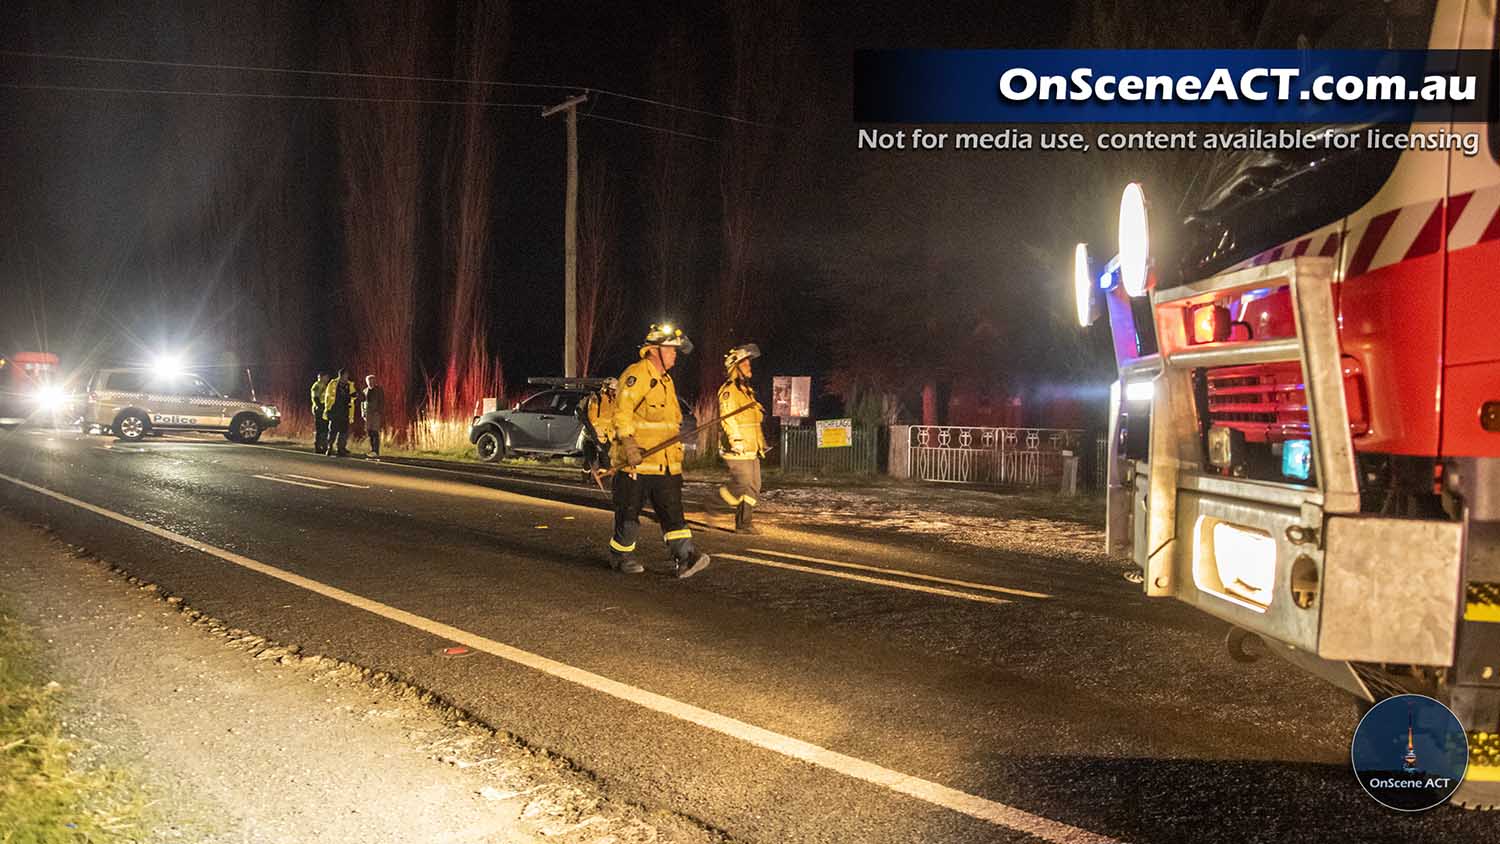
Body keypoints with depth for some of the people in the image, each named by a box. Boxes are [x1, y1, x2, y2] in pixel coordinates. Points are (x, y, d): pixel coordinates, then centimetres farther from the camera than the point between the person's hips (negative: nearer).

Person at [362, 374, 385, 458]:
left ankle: (376, 451, -16)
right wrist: (363, 413, 9)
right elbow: (362, 403, 20)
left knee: (375, 432, -12)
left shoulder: (379, 390, 1)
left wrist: (381, 414, -11)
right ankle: (372, 450, 10)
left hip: (376, 413, -5)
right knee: (369, 432, 3)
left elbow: (382, 402, -3)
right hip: (367, 414, 5)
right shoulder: (365, 391, 16)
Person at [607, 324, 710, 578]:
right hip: (635, 462, -8)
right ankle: (620, 556, 20)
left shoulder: (665, 380, 21)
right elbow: (622, 410, -20)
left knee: (672, 511, -2)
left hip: (664, 463, 8)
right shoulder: (636, 374, -9)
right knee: (629, 512, 4)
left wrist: (676, 455, 27)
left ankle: (685, 558, -8)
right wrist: (628, 443, -29)